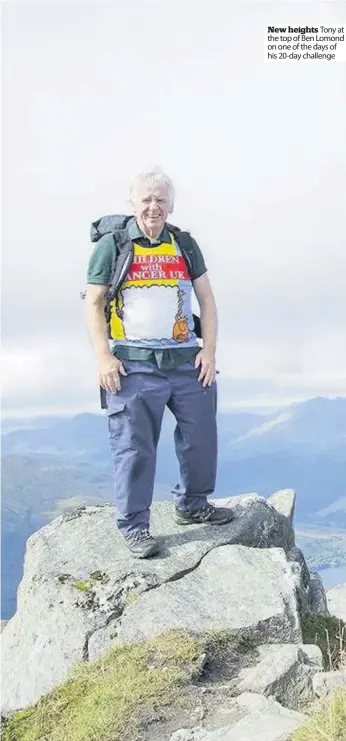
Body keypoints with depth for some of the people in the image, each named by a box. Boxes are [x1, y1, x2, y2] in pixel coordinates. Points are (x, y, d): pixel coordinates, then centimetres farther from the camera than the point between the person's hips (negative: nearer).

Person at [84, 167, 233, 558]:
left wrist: (209, 350, 2)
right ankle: (133, 525, 13)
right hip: (134, 365, -4)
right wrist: (104, 357, -11)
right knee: (134, 448, -1)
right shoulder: (112, 245, 0)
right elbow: (93, 304, -1)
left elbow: (206, 299, 12)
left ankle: (192, 505, 33)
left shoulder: (184, 244, 11)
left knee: (201, 438, 12)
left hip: (187, 362, 5)